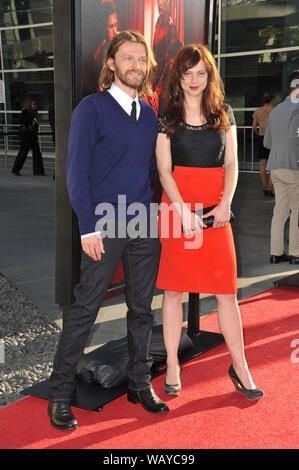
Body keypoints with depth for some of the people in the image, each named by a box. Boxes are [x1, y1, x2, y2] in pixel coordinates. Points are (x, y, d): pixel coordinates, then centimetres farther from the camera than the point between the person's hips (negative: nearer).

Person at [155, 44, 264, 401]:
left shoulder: (223, 114, 11)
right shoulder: (166, 118, 4)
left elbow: (231, 163, 7)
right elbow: (164, 170, -2)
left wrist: (225, 204, -8)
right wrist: (183, 210, -14)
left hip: (216, 210, 2)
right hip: (177, 206, -1)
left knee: (226, 290, 1)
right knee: (173, 289, 3)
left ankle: (240, 367, 14)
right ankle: (172, 367, 15)